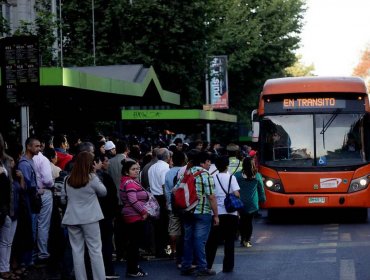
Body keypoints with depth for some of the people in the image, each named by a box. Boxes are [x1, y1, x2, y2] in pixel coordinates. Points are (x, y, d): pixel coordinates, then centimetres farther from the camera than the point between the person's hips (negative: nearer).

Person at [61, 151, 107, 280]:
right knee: (95, 250, 1)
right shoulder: (92, 178, -8)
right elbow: (103, 192, 5)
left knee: (77, 251, 6)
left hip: (72, 218, 4)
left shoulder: (69, 180, 4)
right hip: (89, 218, -4)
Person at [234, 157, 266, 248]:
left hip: (241, 202, -1)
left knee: (242, 220, 10)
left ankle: (243, 239, 6)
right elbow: (261, 189, 9)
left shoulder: (237, 175, -6)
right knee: (249, 221, 6)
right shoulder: (257, 176, -1)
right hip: (253, 203, 1)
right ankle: (247, 240, 4)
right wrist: (262, 199, 23)